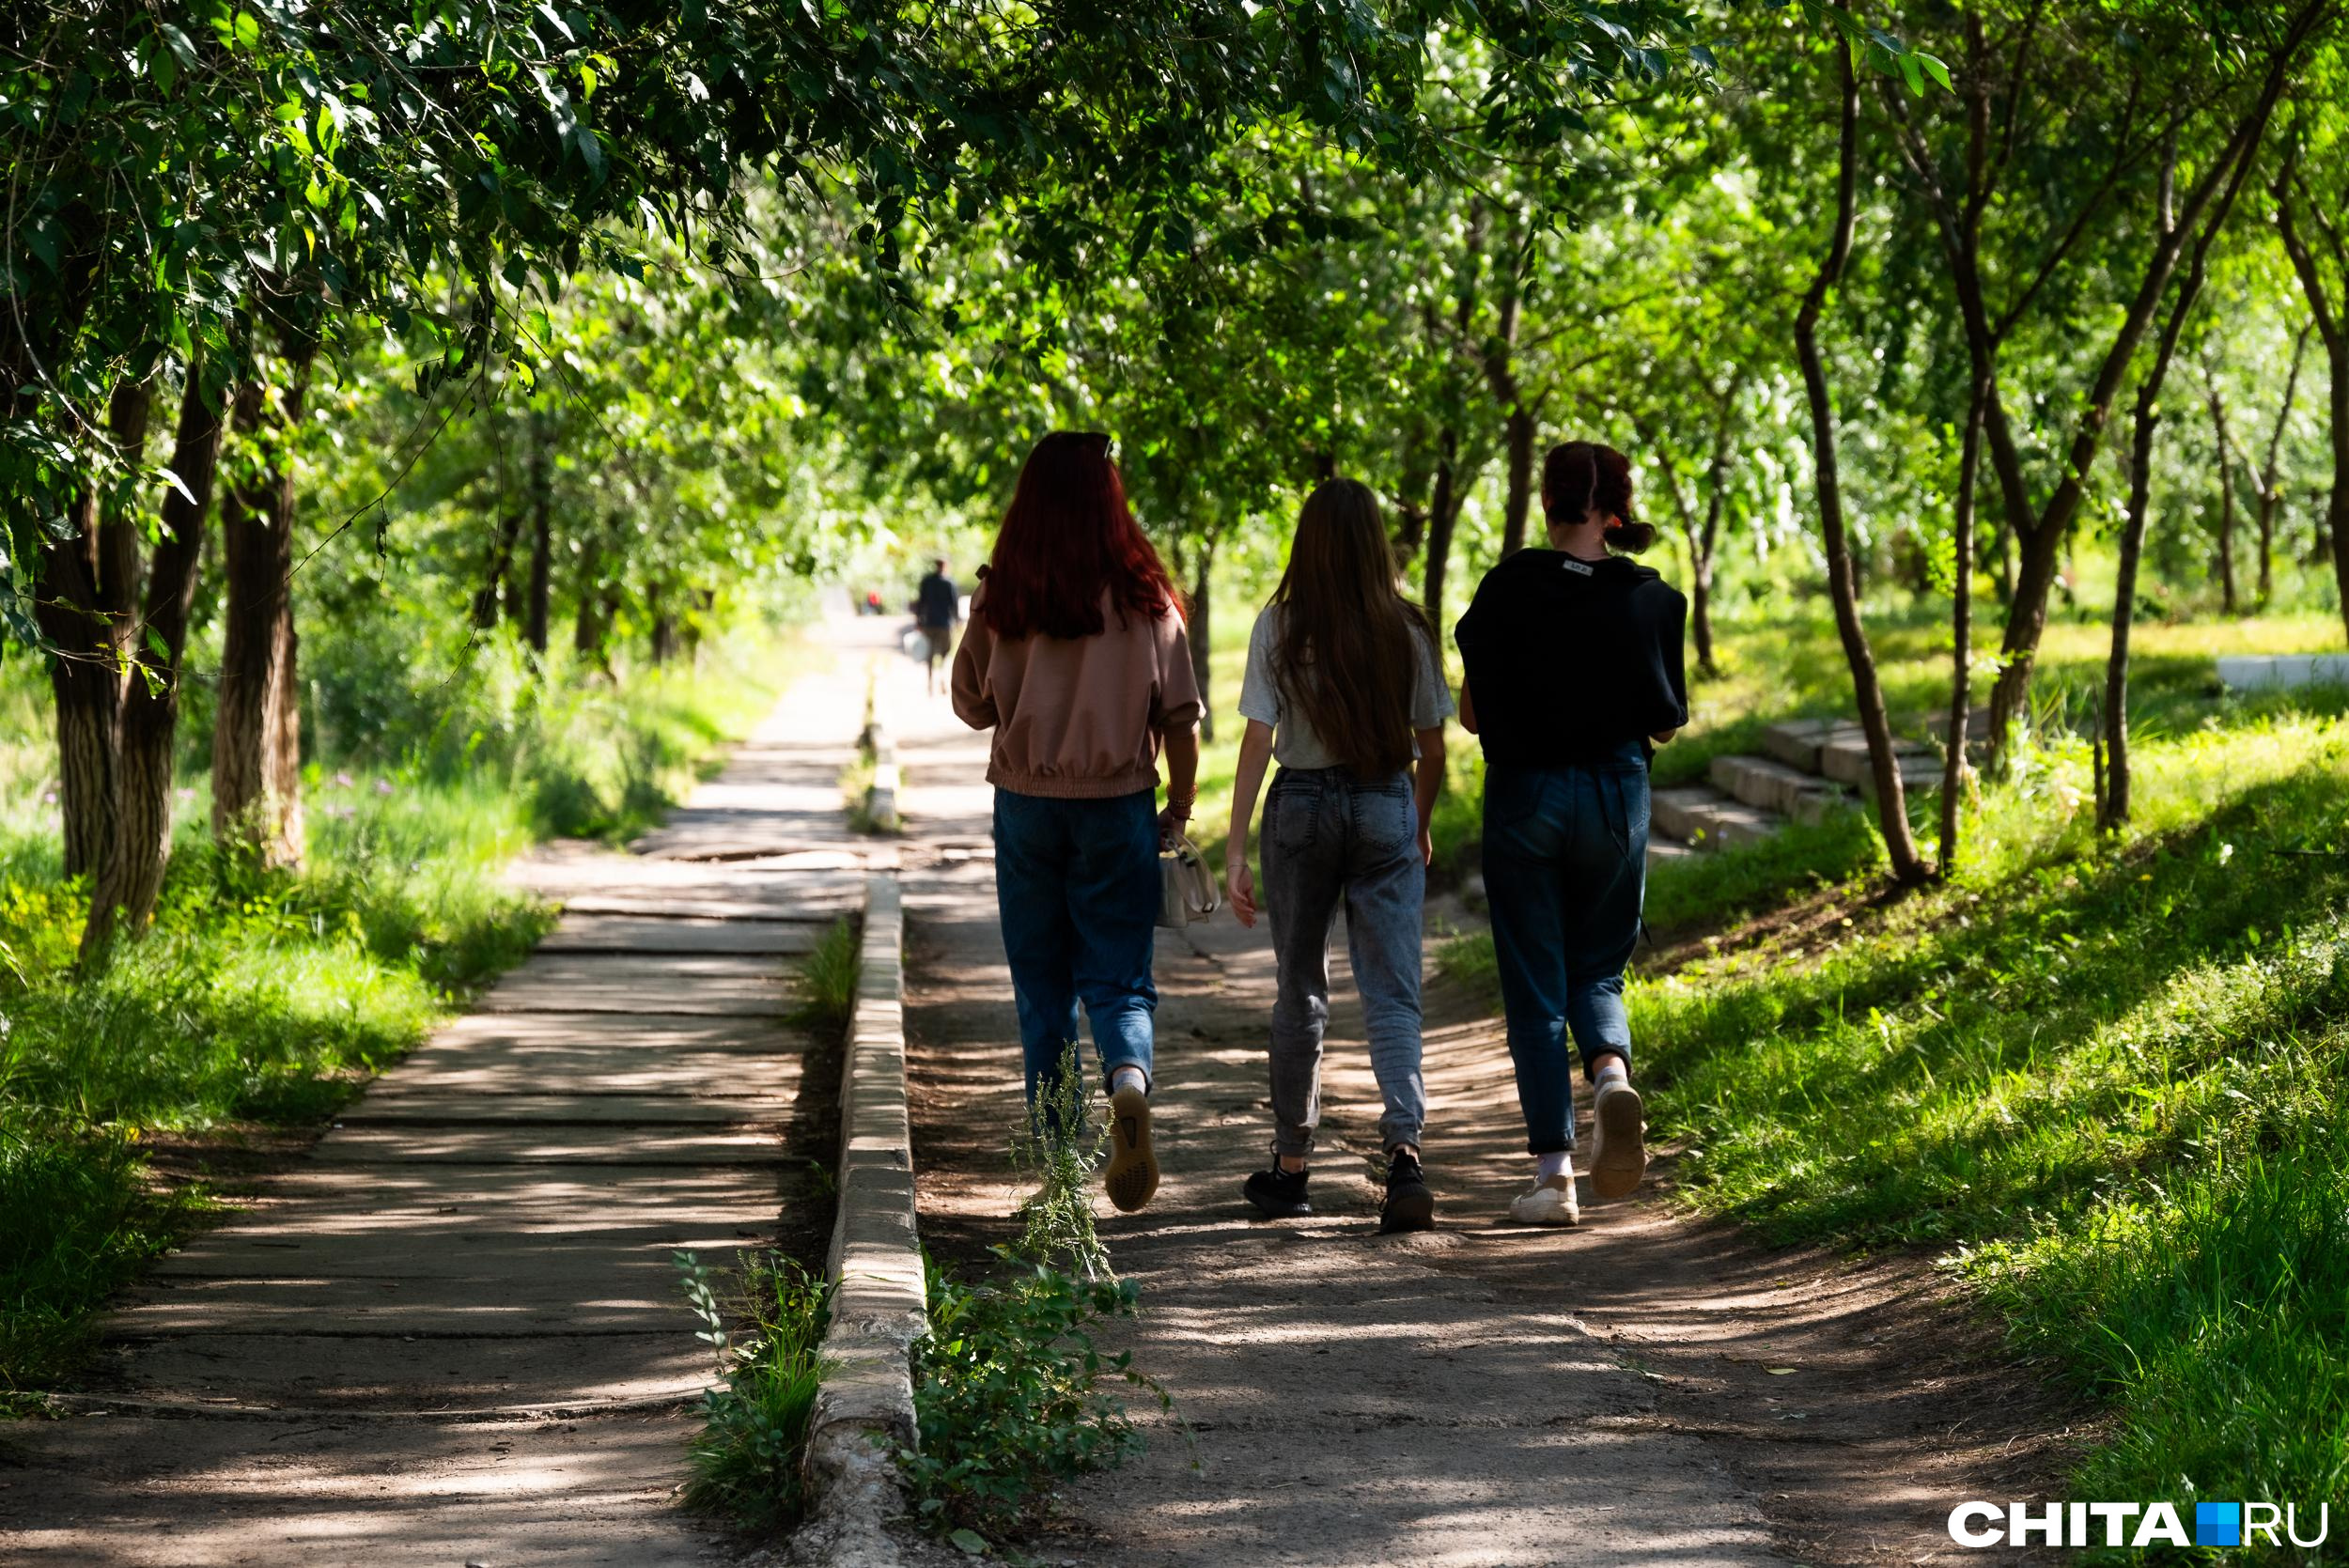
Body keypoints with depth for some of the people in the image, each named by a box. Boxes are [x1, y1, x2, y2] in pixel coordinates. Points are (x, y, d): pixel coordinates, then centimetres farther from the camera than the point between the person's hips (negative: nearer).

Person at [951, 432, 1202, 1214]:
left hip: (1027, 804, 1)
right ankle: (1129, 1081, -25)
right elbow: (1179, 716, -3)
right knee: (1119, 978, 4)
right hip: (1118, 808, -1)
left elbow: (973, 705, 3)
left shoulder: (1001, 597, -7)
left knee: (1042, 982, 13)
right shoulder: (1144, 596, -6)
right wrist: (1180, 807, 8)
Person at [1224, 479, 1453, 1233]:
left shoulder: (1280, 627, -6)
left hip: (1302, 807, 0)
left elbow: (1258, 739, -10)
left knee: (1300, 991, 14)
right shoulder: (1407, 629, -2)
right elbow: (1430, 747, 3)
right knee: (1392, 994, 0)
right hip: (1387, 807, 0)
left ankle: (1290, 1167, 22)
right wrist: (1419, 826, 20)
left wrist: (1235, 848, -8)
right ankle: (1403, 1150, -20)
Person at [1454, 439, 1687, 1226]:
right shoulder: (1652, 598, -3)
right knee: (1597, 969, 17)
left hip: (1524, 796, -2)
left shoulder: (1508, 588, -8)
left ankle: (1553, 1174, 2)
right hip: (1615, 794, 2)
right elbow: (1668, 721, 2)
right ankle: (1611, 1072, -15)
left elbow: (1470, 713, -5)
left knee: (1534, 986, 5)